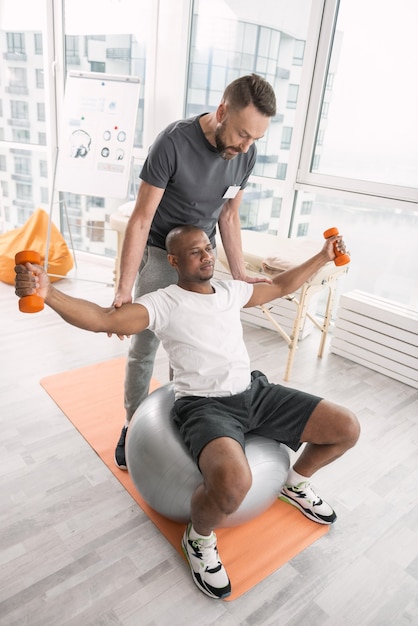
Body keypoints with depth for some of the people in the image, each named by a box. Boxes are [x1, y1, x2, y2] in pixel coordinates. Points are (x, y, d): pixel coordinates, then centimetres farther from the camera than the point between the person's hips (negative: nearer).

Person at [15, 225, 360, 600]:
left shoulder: (231, 289, 13)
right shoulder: (164, 303, -6)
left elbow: (279, 286, 28)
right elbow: (103, 319, -20)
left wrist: (323, 257, 30)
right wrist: (48, 293, -36)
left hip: (255, 390, 7)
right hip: (206, 406, -6)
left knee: (347, 429, 0)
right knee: (232, 482, -37)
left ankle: (296, 484, 30)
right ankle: (199, 540, 2)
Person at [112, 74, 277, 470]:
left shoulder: (246, 153, -11)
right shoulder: (174, 142, -26)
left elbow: (229, 217, 1)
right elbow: (141, 219, -23)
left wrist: (240, 275, -3)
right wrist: (124, 289, -26)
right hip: (159, 255, -4)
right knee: (144, 346, 4)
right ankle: (133, 423, 24)